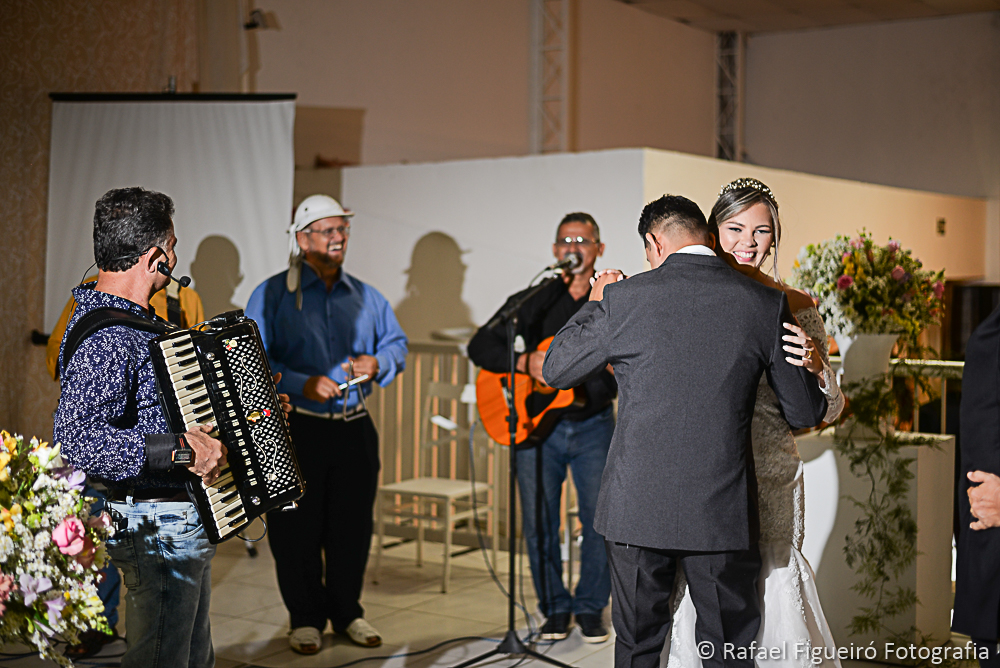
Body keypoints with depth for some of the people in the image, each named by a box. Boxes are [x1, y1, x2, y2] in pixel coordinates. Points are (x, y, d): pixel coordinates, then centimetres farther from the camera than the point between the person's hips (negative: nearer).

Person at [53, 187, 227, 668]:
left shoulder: (133, 320, 11)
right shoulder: (104, 339, -23)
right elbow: (75, 441, -36)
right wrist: (179, 448, -35)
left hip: (183, 523, 11)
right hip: (157, 529, -11)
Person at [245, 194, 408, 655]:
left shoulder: (365, 297, 13)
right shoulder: (272, 295, -2)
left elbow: (397, 342, 17)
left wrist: (378, 363, -6)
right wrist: (302, 385, -20)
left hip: (354, 428, 4)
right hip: (295, 430, -4)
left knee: (353, 527, 9)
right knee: (297, 530, 3)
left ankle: (347, 612, 25)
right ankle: (306, 618, 18)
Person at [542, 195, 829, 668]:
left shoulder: (624, 298, -7)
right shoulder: (766, 304, -2)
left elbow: (555, 371, 6)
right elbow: (805, 413, 5)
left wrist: (594, 303, 19)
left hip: (637, 508, 0)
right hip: (723, 513, 1)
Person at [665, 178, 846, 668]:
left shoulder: (796, 307, 3)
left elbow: (828, 412, 3)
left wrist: (818, 368, -19)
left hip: (772, 478, 0)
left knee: (774, 589, -4)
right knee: (698, 601, 4)